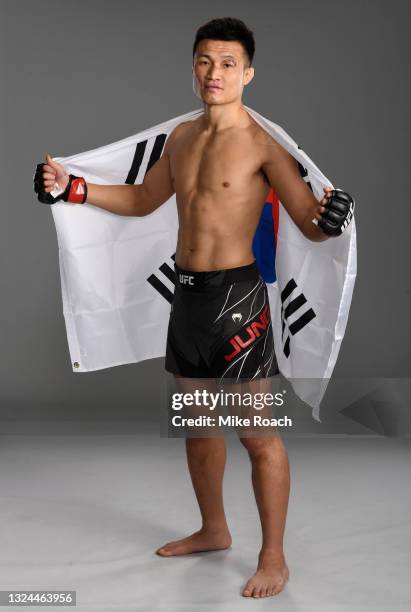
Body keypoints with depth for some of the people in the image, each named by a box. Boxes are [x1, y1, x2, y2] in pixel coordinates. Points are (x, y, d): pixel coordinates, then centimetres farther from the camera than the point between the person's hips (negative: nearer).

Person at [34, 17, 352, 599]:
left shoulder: (262, 143, -11)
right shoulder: (182, 137, 10)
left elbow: (311, 225, -16)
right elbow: (142, 200, 23)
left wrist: (328, 216, -40)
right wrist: (72, 188, 15)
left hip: (235, 294, -7)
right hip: (187, 293, 7)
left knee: (258, 433, -1)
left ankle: (274, 558, 14)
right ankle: (213, 530, 37)